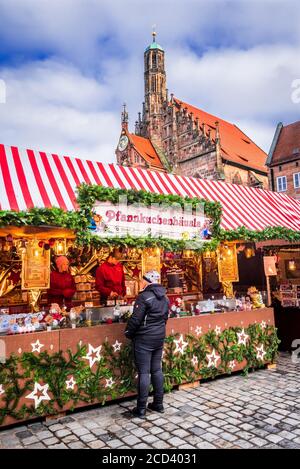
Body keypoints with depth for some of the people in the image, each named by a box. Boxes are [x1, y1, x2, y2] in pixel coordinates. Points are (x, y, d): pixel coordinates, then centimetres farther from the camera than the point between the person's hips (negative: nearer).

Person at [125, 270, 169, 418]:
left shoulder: (144, 297, -17)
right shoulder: (164, 297, 7)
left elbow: (136, 319, -17)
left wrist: (128, 333, -2)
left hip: (144, 339, -7)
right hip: (159, 338, 7)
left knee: (144, 372, -1)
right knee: (157, 370, 15)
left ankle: (141, 409, 7)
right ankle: (158, 404, 24)